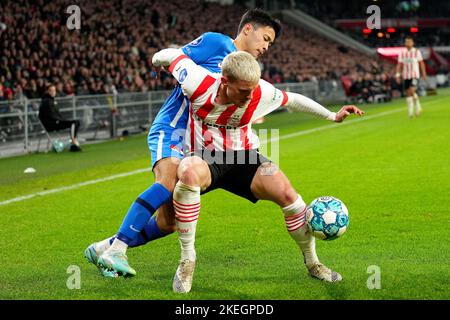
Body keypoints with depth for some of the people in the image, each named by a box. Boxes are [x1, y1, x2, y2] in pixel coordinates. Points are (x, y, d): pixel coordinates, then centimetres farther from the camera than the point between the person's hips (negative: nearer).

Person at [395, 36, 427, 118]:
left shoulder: (416, 52, 1)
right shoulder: (402, 53, 6)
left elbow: (421, 63, 5)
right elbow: (399, 65, 6)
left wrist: (424, 74, 4)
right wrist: (398, 75, -3)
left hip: (415, 75, -3)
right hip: (406, 76, 3)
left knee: (412, 91, -19)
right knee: (408, 93, 3)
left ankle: (417, 106, 2)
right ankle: (410, 111, 11)